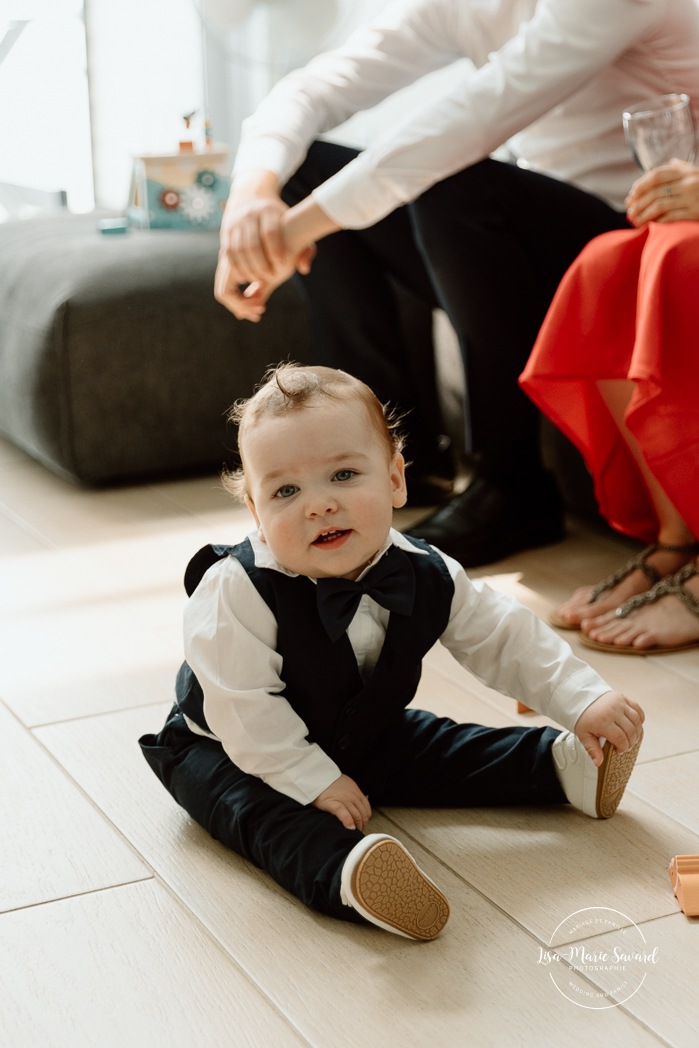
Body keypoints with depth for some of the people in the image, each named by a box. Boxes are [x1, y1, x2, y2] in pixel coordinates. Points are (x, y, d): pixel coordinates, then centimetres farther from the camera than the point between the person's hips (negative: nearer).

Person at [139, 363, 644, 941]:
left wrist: (585, 700, -8)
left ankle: (565, 768, 16)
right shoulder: (237, 591, -32)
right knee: (259, 808, -33)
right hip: (232, 751, -6)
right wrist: (314, 780, -29)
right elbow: (245, 711, -29)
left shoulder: (426, 577, -16)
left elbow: (504, 638, -3)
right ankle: (348, 873, -56)